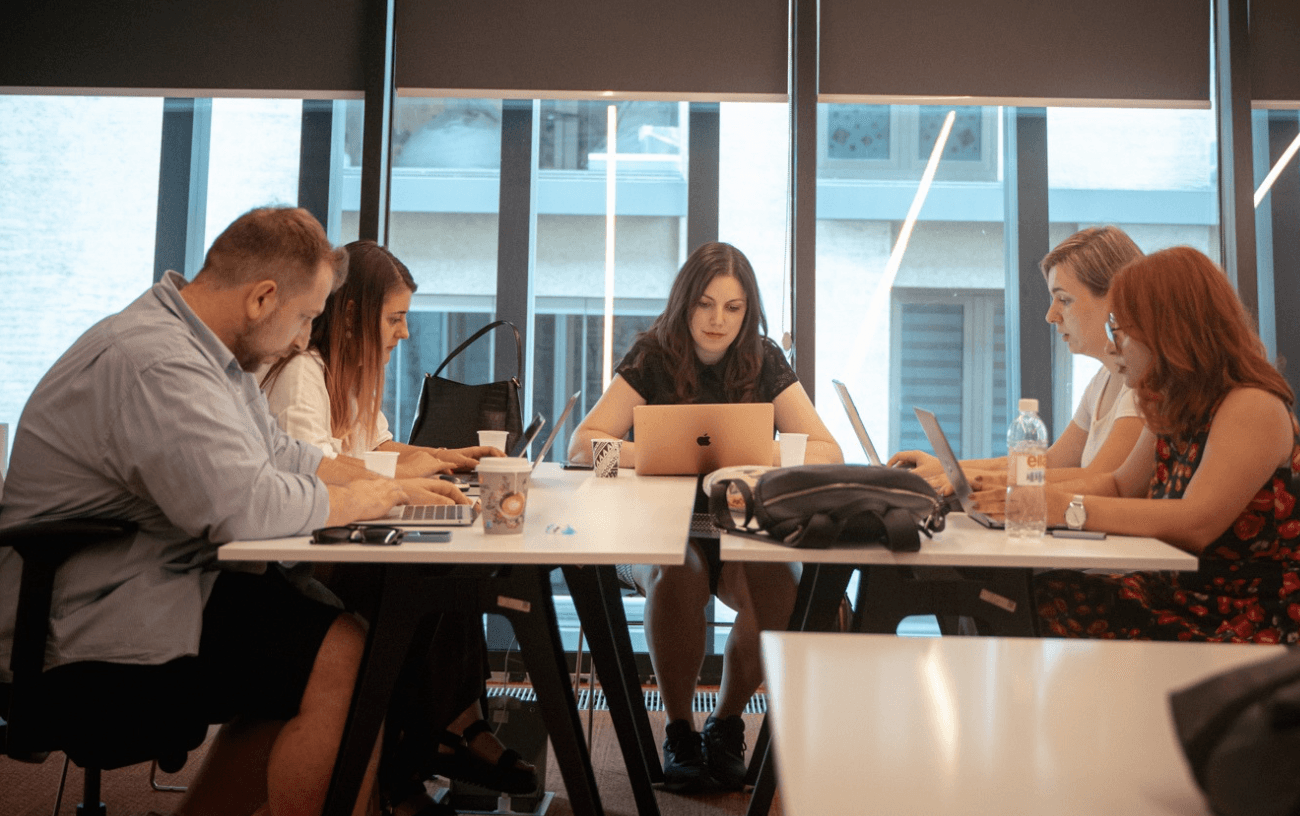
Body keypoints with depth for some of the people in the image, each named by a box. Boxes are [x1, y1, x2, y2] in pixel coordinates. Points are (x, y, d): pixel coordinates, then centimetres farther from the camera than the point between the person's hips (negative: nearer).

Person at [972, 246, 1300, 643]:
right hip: (1184, 595, 8)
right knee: (1042, 594, -14)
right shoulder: (1177, 411, 12)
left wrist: (1072, 509, -24)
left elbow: (1195, 524, -27)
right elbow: (1119, 486, 21)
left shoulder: (1253, 407, -16)